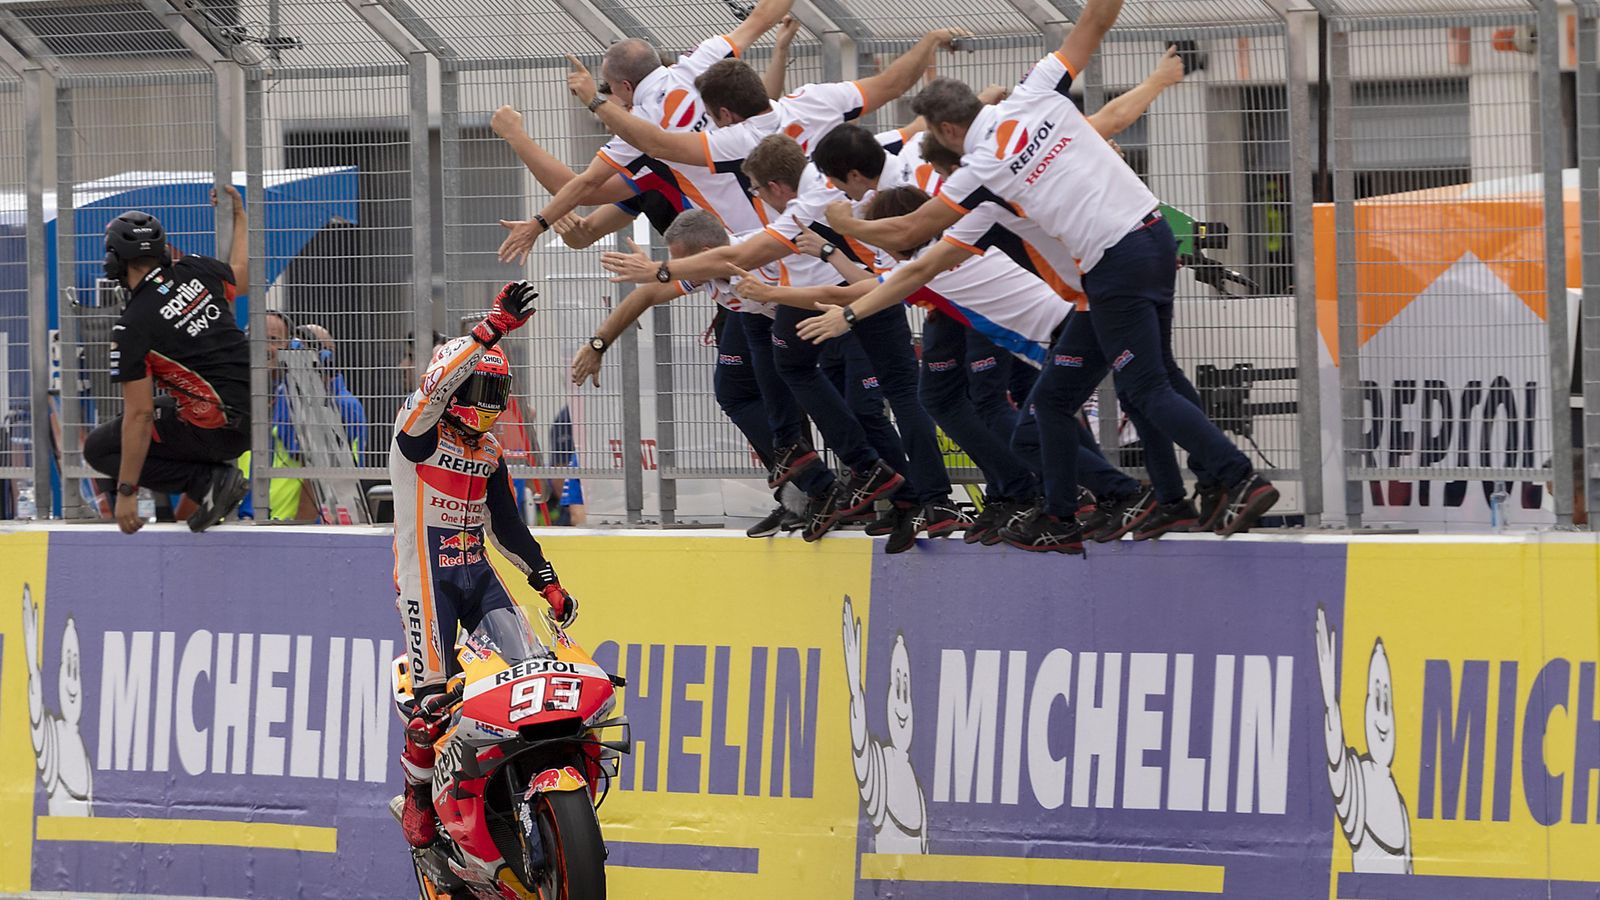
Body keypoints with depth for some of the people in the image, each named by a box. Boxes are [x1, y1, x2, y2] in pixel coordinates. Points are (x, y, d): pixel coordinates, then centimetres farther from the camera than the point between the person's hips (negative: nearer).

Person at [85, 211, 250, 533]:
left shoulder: (131, 327, -14)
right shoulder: (198, 270, 1)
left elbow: (139, 415, -15)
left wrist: (126, 492, -10)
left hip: (220, 429, -8)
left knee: (99, 448, 7)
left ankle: (208, 482, -5)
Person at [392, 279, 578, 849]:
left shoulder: (490, 455, 15)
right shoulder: (420, 428, -5)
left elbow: (506, 526, 22)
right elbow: (440, 383, -26)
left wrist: (549, 584, 16)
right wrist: (495, 326, -35)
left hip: (478, 572, 6)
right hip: (426, 576, -6)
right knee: (434, 699, -12)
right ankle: (418, 793, 8)